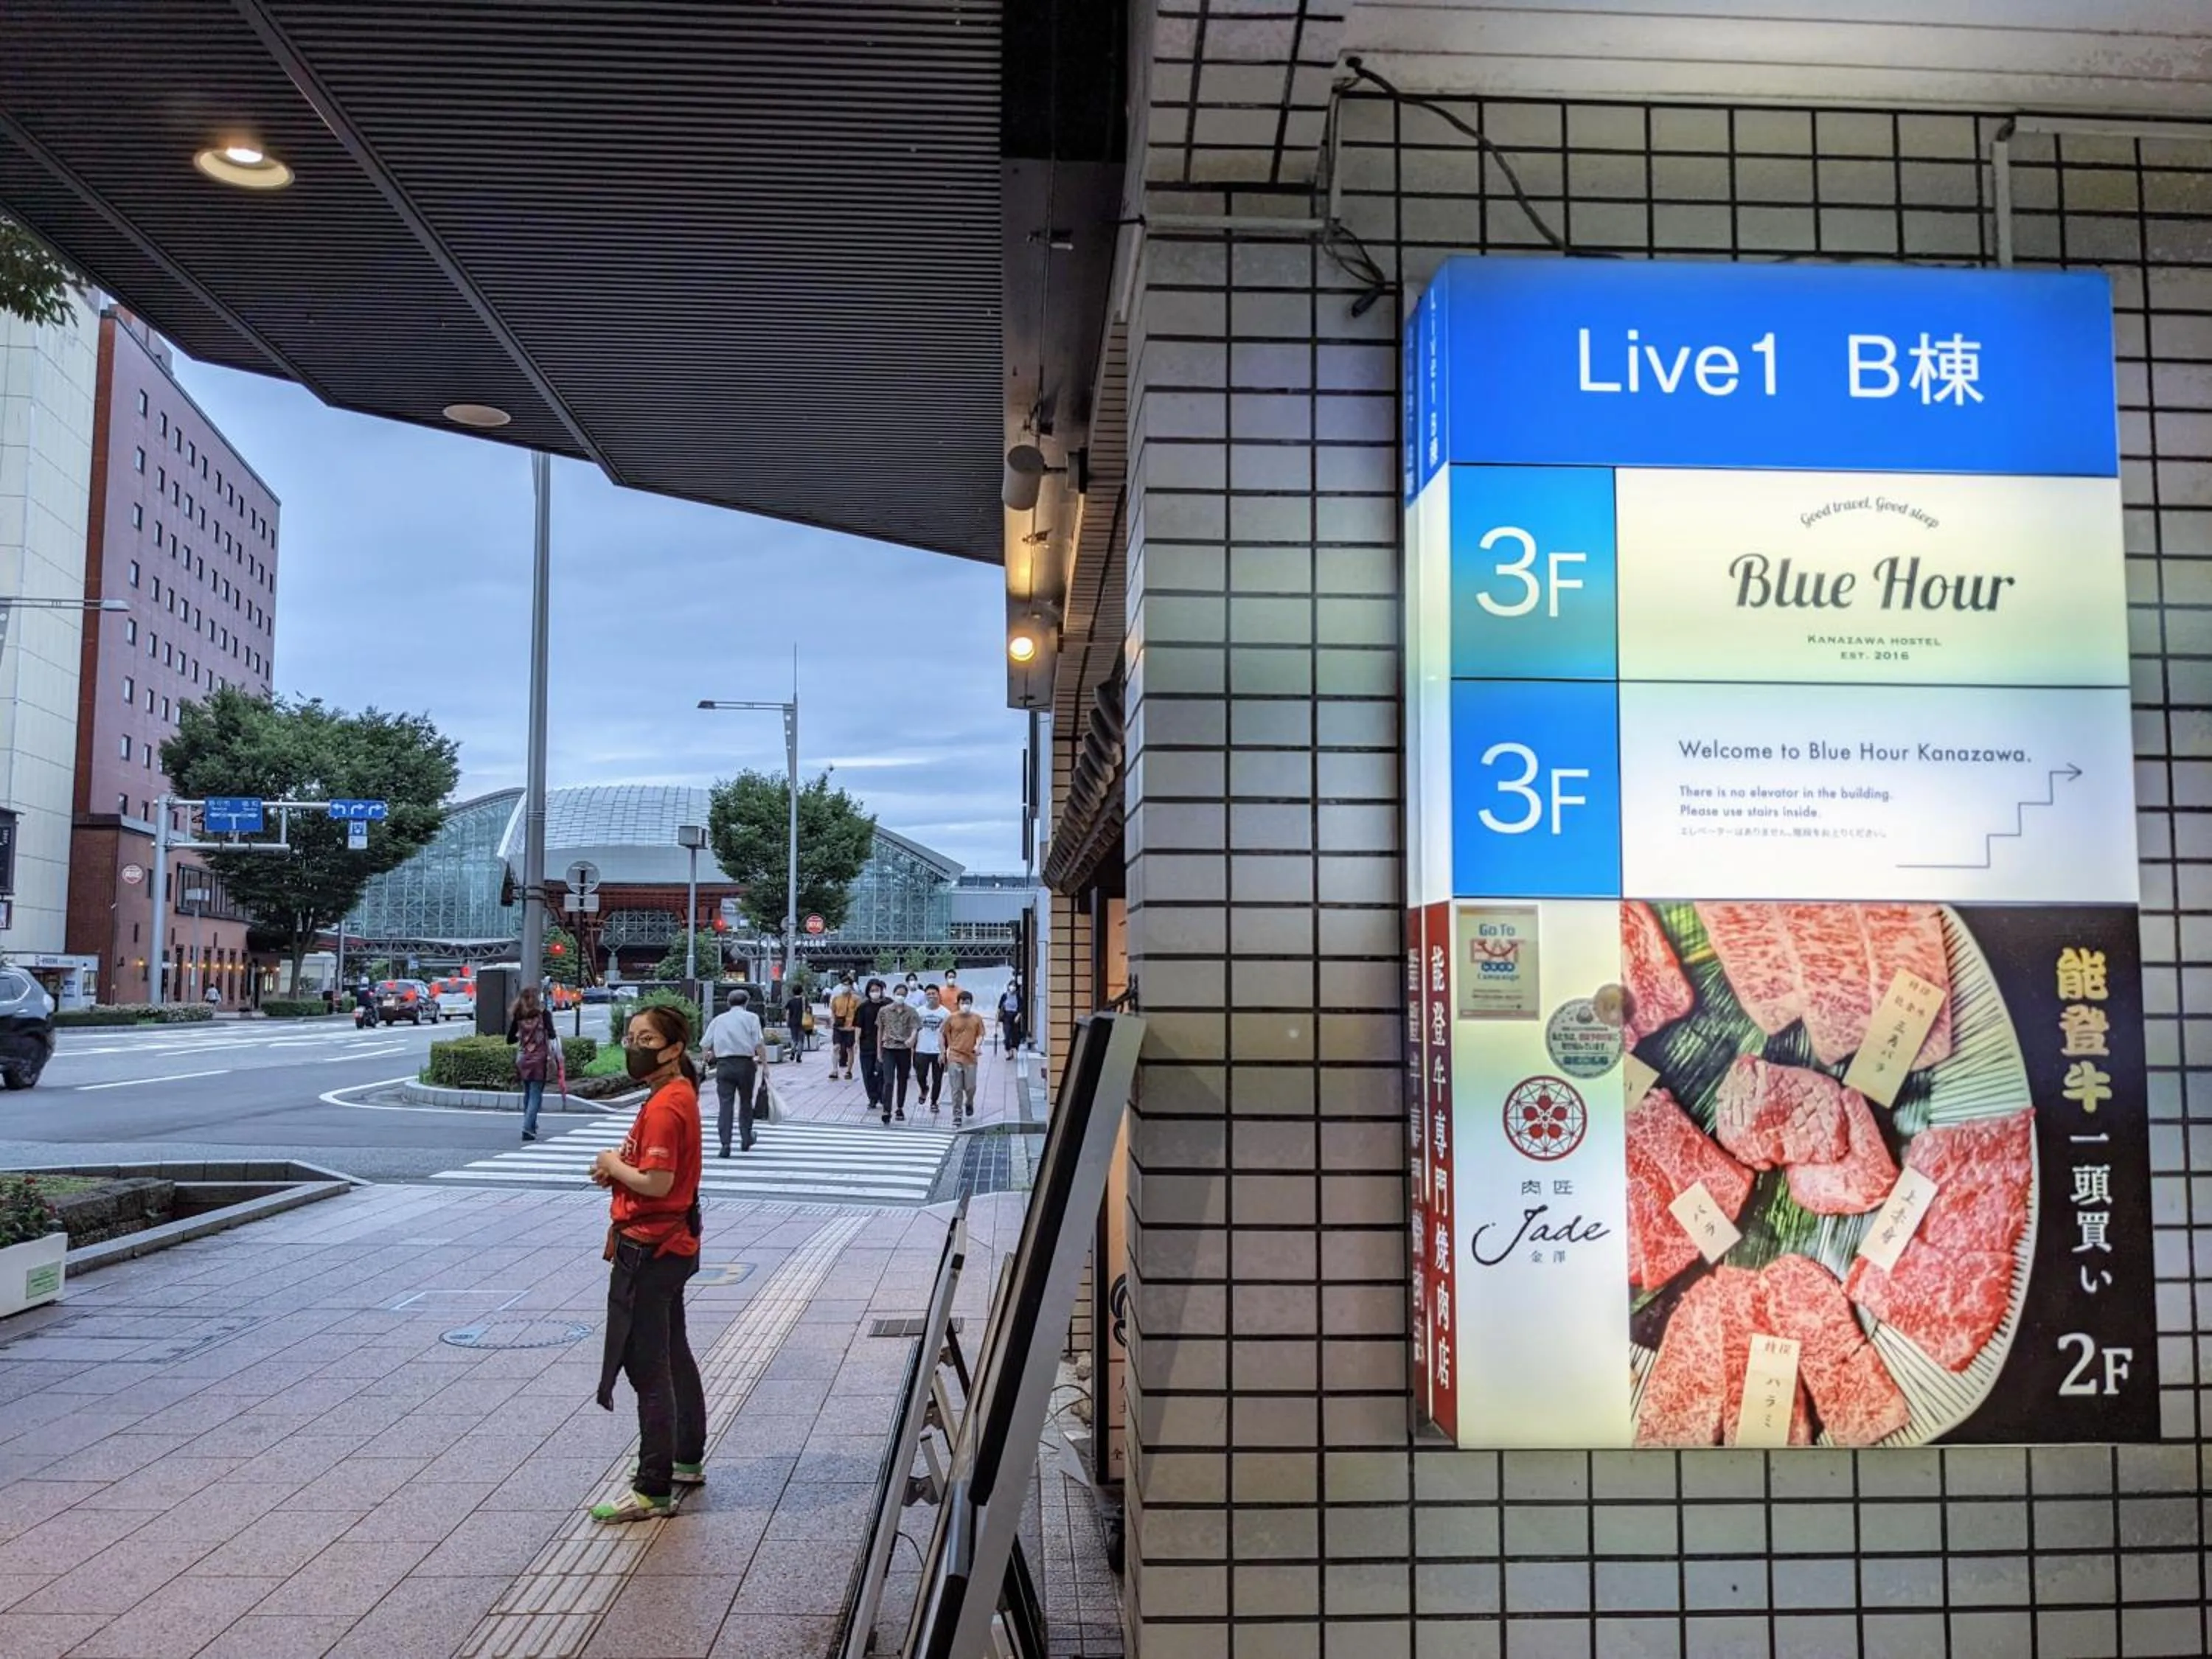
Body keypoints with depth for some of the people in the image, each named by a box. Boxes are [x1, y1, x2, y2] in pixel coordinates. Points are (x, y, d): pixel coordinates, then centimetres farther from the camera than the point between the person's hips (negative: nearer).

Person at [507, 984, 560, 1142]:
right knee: (536, 1095, -2)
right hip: (539, 1058, -4)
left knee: (527, 1093, 18)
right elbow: (551, 1035, -15)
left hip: (523, 1058, 4)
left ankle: (531, 1125, 29)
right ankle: (528, 1128, -15)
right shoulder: (543, 1013, -5)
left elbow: (510, 1039, 7)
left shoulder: (518, 1016, 4)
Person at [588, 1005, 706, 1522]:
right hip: (673, 1244, 11)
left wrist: (613, 1167, -10)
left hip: (649, 1250, -11)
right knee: (674, 1355, 22)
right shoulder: (680, 1093, 10)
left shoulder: (664, 1106, -21)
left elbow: (656, 1183, -26)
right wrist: (619, 1167, 2)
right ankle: (688, 1461, 36)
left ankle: (654, 1491, 2)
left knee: (648, 1369, -4)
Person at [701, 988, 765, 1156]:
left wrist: (709, 1057, 26)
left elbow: (704, 1045, 10)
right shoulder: (751, 1018, 6)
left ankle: (725, 1144, -10)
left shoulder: (719, 1019, 15)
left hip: (723, 1065, 1)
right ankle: (746, 1140, 23)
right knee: (746, 1102, 16)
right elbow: (759, 1043, -6)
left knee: (725, 1103, -1)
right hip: (745, 1063, -1)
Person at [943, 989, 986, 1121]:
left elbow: (980, 1035, 7)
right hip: (954, 1057, -1)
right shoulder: (952, 1018, -2)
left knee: (970, 1087, 3)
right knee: (956, 1089, -1)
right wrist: (945, 1052, 5)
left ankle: (969, 1103, 36)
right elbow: (945, 1035, 6)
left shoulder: (977, 1018, 1)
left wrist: (978, 1045, -13)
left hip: (970, 1057, 1)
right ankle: (957, 1115, 8)